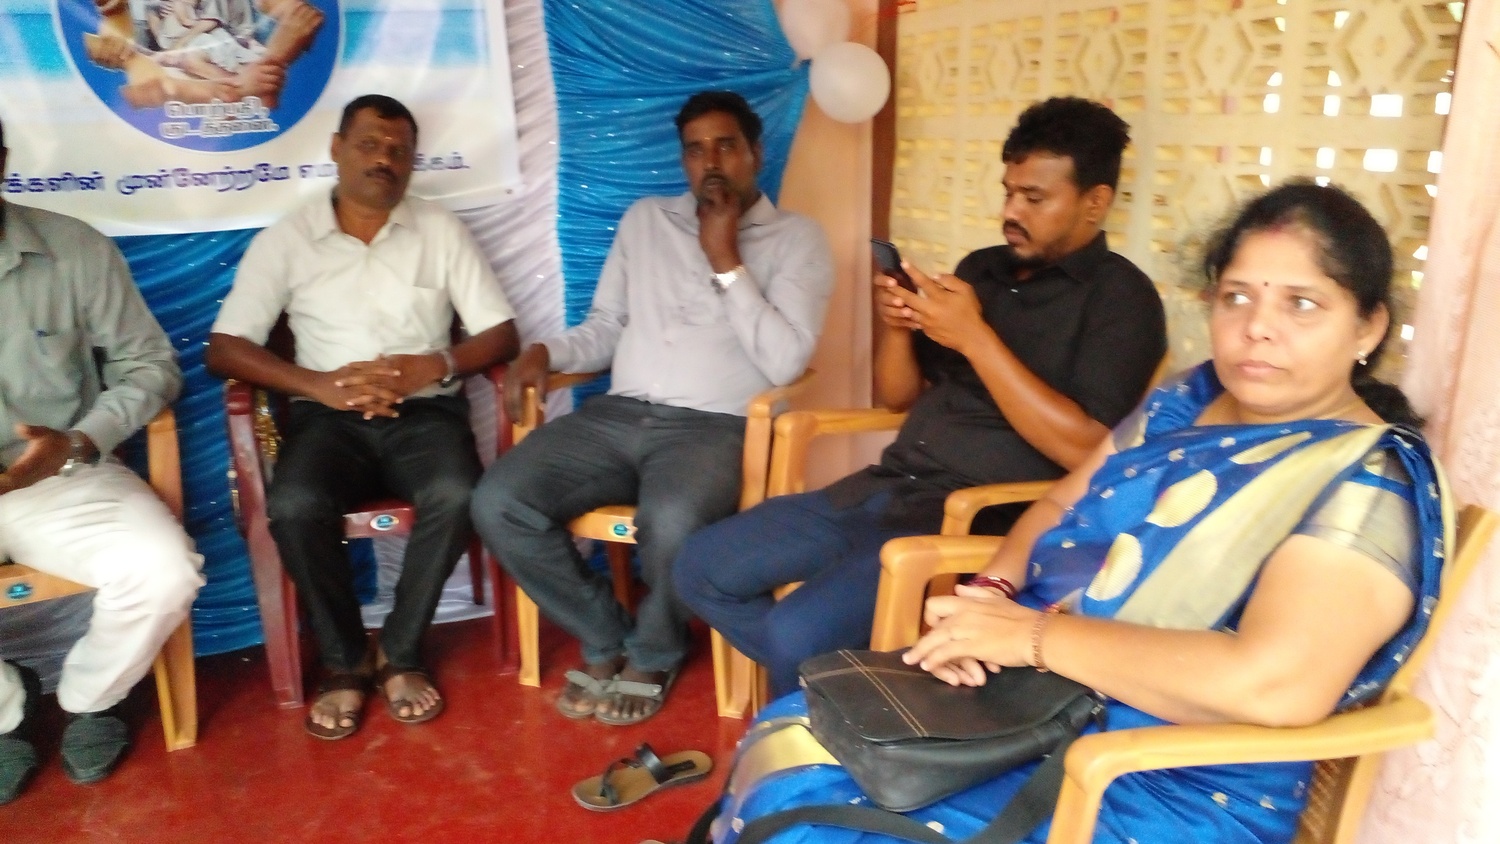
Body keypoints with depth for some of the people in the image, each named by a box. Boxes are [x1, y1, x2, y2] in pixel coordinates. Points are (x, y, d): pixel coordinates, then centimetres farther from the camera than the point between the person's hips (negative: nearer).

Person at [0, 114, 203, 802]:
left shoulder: (75, 249, -7)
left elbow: (150, 364, 1)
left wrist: (79, 442, -16)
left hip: (67, 478, 0)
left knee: (165, 573, -24)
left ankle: (87, 696, 10)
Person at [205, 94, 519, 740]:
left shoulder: (442, 231, 8)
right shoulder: (285, 240, 6)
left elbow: (501, 334, 3)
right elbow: (224, 349, -1)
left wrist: (432, 366, -16)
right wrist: (318, 385, -17)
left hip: (425, 411, 0)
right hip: (329, 416, 0)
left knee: (457, 495, -32)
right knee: (294, 506, -31)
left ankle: (400, 654, -8)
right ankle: (343, 663, -6)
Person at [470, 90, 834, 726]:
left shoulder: (796, 239, 5)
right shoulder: (645, 219, 19)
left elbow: (785, 362, -8)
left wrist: (726, 263, -8)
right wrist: (547, 353, -1)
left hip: (716, 427, -4)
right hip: (618, 415, 5)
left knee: (672, 523, -37)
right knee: (497, 503, -18)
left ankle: (653, 655, -1)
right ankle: (604, 640, 5)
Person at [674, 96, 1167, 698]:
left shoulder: (1122, 299, -5)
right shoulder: (983, 268, 14)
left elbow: (1086, 449, -18)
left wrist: (975, 338, -19)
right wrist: (895, 327, -5)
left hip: (980, 517, -7)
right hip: (889, 486, 8)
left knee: (797, 632, -26)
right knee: (701, 570, 0)